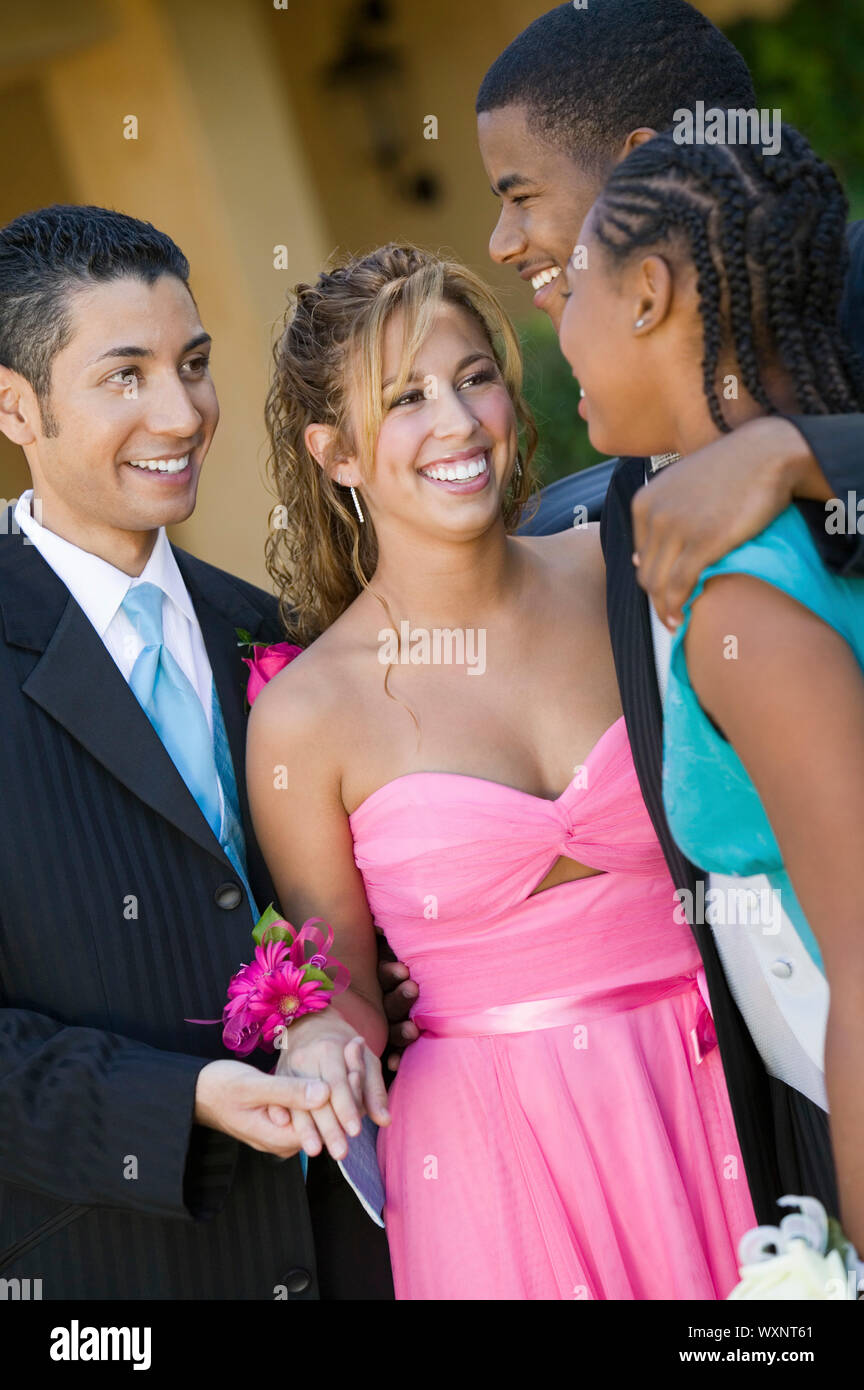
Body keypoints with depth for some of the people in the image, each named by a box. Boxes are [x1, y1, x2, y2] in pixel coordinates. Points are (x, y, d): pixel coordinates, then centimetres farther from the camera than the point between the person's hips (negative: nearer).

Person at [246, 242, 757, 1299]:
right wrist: (323, 1044, -20)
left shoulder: (623, 576, -2)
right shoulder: (305, 716, -7)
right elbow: (347, 985, 2)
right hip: (494, 1161, -2)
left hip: (712, 1112, 2)